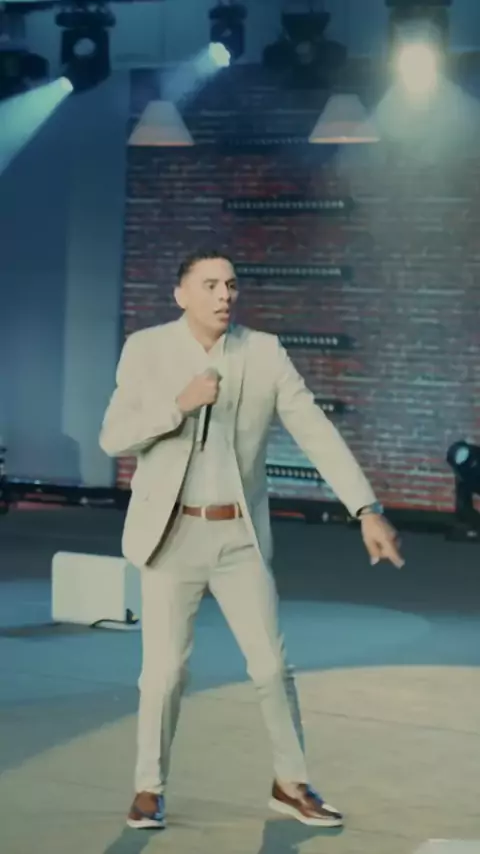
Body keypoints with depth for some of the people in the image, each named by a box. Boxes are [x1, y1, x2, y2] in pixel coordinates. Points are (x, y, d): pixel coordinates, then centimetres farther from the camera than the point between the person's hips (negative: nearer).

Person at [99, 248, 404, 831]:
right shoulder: (146, 349, -5)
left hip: (239, 537, 2)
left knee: (272, 665, 5)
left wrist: (368, 510, -17)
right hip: (170, 535, -1)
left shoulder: (264, 353, -4)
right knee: (165, 670, -1)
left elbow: (317, 433, -8)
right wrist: (179, 404, -24)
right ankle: (149, 789, 18)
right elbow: (113, 439, -8)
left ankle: (291, 784, 22)